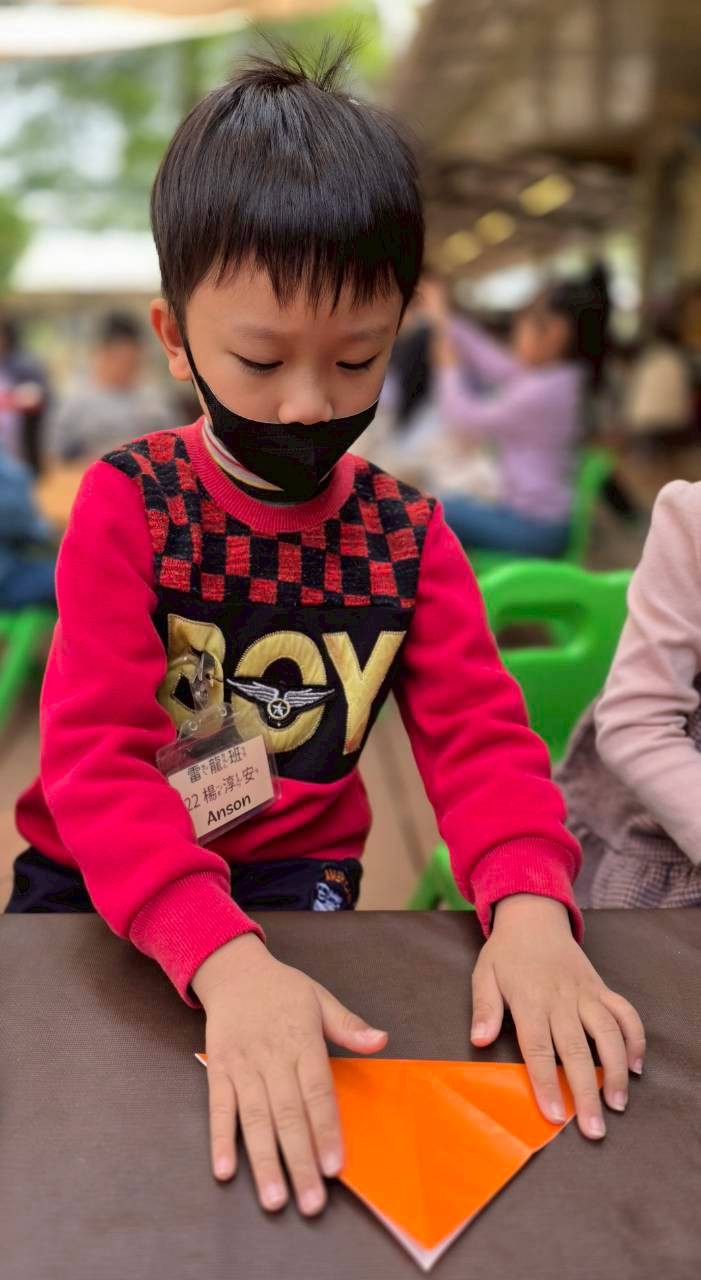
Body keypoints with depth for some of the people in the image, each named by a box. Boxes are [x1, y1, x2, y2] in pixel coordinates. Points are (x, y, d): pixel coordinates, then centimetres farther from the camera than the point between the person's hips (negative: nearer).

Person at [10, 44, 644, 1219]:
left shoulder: (409, 536, -4)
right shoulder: (127, 505, -14)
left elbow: (479, 738, -10)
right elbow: (97, 759, -23)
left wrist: (528, 902, -33)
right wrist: (222, 957, -41)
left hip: (291, 874, 1)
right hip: (99, 882, -1)